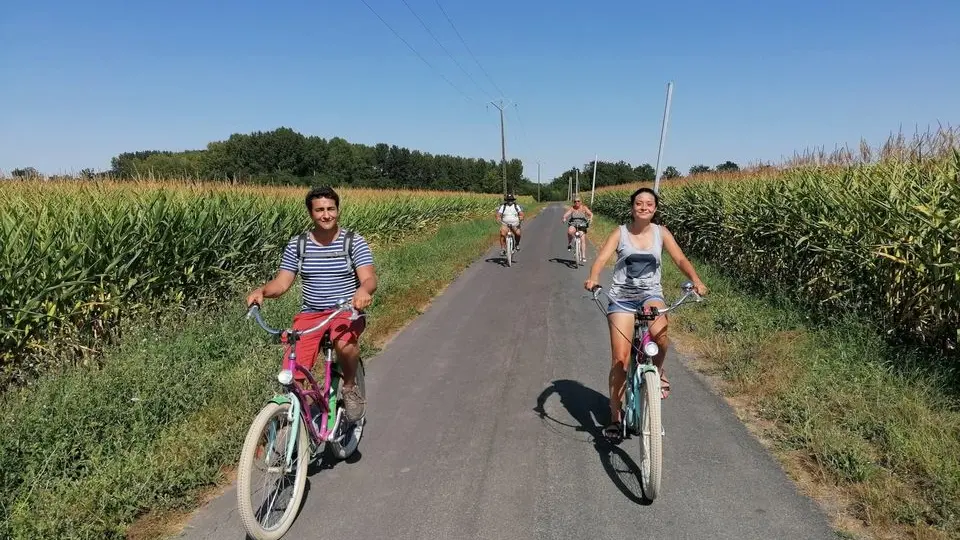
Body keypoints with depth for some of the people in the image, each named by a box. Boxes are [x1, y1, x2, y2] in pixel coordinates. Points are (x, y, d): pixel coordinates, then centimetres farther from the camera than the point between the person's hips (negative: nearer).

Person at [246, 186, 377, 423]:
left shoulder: (354, 242, -4)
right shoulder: (297, 245, 3)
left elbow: (369, 279, -13)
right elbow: (281, 283, 2)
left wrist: (364, 290, -38)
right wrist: (261, 290, -20)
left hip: (346, 312, -2)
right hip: (310, 314, 3)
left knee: (345, 343, -37)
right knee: (291, 375, -14)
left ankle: (350, 388, -6)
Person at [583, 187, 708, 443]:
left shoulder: (661, 232, 3)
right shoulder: (620, 233, -3)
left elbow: (680, 259, -5)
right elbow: (601, 259, -15)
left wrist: (696, 280, -24)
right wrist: (592, 278, -36)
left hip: (651, 294, 1)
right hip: (621, 297, -1)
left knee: (658, 332, -34)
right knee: (620, 359, -5)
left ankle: (658, 371, 0)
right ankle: (615, 418, 10)